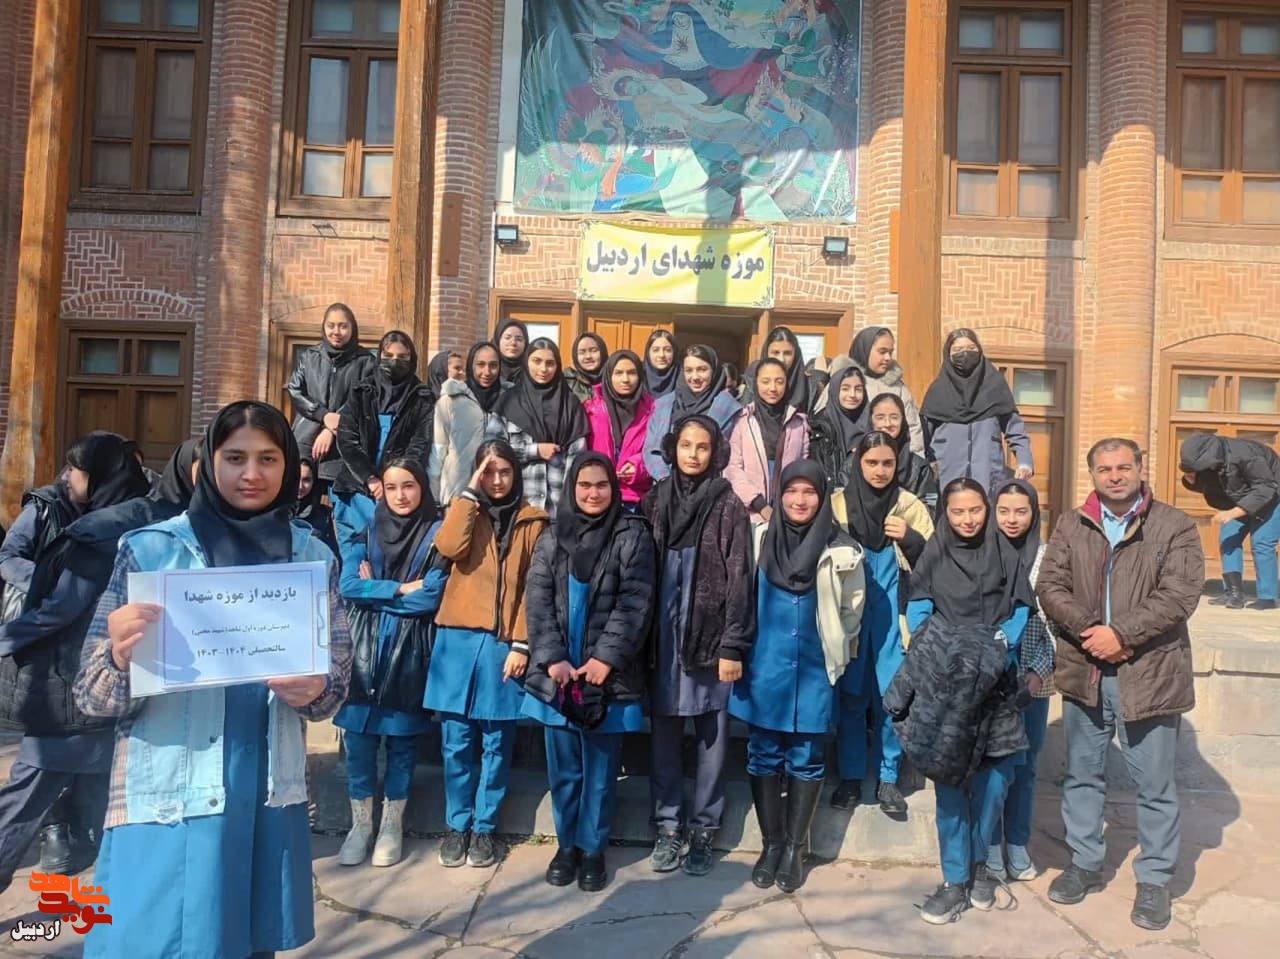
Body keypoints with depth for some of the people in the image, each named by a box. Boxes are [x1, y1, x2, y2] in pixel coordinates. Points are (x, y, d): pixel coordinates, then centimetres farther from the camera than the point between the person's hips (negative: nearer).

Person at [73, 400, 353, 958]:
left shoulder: (313, 557, 4)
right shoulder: (150, 549, -3)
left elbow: (338, 679, 7)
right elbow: (92, 696, -5)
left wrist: (315, 691, -15)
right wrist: (122, 659, -26)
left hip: (269, 793, 2)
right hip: (166, 793, -2)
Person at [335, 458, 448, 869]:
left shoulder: (436, 534, 0)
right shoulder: (365, 532, 7)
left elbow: (432, 596, -11)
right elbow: (349, 587, -6)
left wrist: (375, 591, -7)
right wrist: (400, 589, -11)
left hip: (410, 650, -2)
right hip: (365, 647, 2)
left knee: (402, 738, 7)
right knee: (358, 735, 2)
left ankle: (392, 824, 20)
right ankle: (360, 824, 18)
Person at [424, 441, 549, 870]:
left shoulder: (533, 521, 5)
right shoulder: (465, 510, 11)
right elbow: (449, 548, -12)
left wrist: (523, 644, -8)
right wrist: (470, 492, -8)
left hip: (504, 642, -1)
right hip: (458, 638, 1)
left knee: (496, 741, 5)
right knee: (456, 740, 6)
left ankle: (484, 828, 19)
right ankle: (457, 825, 21)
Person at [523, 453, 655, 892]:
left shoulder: (633, 536, -2)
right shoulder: (553, 536, 8)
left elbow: (635, 602, -9)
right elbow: (538, 600, 1)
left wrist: (606, 658, -16)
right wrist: (552, 659, -10)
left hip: (608, 673, -2)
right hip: (556, 673, 3)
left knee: (600, 769, 7)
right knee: (563, 767, 11)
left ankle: (592, 849, 22)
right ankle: (566, 844, 27)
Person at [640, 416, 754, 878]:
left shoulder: (729, 507, -3)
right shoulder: (655, 500, 6)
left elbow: (738, 580, -6)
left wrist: (733, 647, -11)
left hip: (710, 637, -3)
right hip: (662, 637, 3)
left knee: (712, 736, 7)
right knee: (663, 734, 9)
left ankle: (703, 830, 20)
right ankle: (668, 826, 22)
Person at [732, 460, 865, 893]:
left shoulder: (840, 550, -7)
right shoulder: (759, 540, -3)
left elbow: (852, 609, 7)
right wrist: (740, 649, 10)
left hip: (814, 669, -1)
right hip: (765, 666, 1)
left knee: (807, 758, 7)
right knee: (764, 754, 7)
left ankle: (795, 847, 20)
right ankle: (772, 843, 21)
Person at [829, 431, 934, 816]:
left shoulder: (910, 507, 3)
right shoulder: (837, 504, 2)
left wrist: (911, 540, -16)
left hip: (893, 615, 0)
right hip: (849, 614, 0)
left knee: (891, 696, 4)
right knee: (851, 695, 7)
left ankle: (888, 778, 18)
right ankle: (851, 777, 19)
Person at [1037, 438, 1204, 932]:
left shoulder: (1174, 527, -3)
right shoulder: (1071, 527, 6)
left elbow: (1179, 596, -13)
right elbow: (1050, 586, -2)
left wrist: (1121, 634, -19)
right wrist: (1089, 631, -15)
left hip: (1149, 674, -3)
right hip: (1084, 672, 3)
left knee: (1154, 785, 8)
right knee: (1082, 775, 16)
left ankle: (1154, 879, 24)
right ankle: (1085, 863, 33)